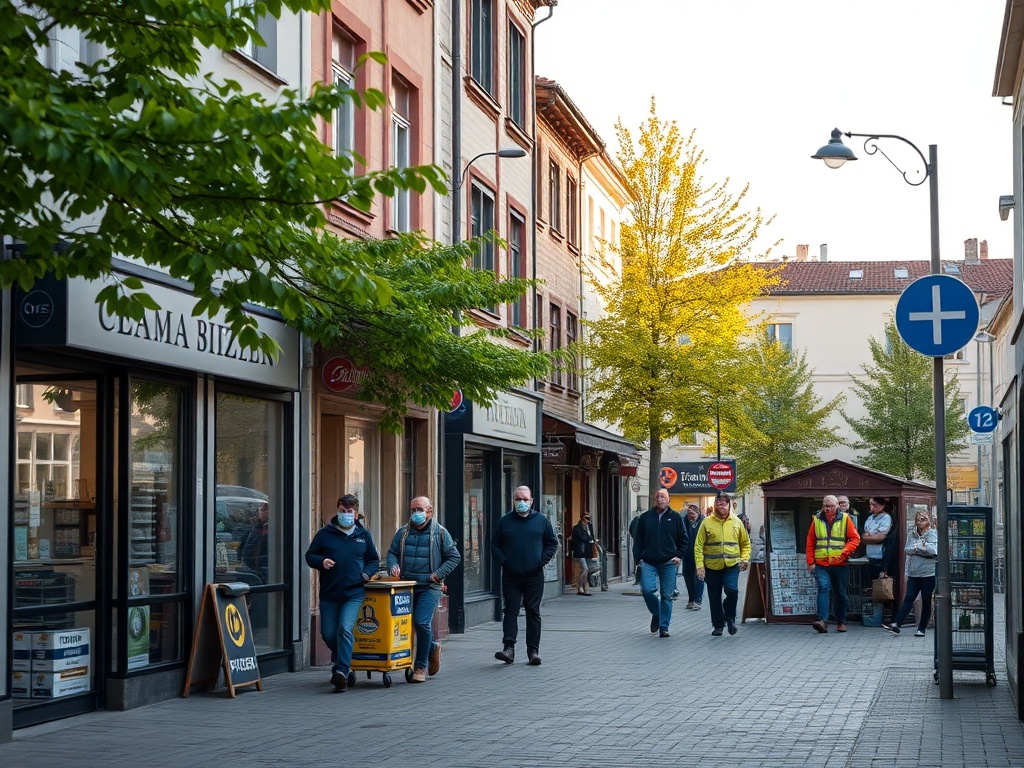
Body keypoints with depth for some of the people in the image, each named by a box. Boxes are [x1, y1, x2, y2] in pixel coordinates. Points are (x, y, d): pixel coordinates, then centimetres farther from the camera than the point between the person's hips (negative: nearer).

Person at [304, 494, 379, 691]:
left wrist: (366, 573, 1)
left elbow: (374, 560, 21)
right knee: (328, 633, 5)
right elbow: (310, 556, 8)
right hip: (329, 593, 1)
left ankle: (341, 671, -19)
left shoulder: (363, 535, 10)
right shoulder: (325, 534, 4)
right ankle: (339, 657, 37)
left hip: (354, 593, -1)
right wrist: (321, 562, -13)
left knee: (345, 628, -19)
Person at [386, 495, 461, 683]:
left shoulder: (440, 532, 2)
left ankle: (421, 667, -3)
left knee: (421, 622, -17)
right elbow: (392, 552, 15)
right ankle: (433, 648, 35)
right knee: (409, 623, 6)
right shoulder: (402, 532, 11)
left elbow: (454, 557, 4)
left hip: (429, 586, -4)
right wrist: (393, 567, -7)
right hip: (407, 585, 4)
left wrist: (438, 574, -7)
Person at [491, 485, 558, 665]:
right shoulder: (505, 521, 6)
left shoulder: (541, 521, 5)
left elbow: (552, 543, 9)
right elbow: (495, 545, 11)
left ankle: (533, 650, 11)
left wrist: (542, 561, -4)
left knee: (533, 613, 5)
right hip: (511, 576, 0)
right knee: (511, 611, -5)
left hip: (534, 576, 0)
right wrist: (502, 561, -5)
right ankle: (508, 649, -10)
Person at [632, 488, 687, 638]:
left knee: (667, 595, 1)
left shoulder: (675, 517, 5)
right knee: (647, 589, -16)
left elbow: (684, 540, 10)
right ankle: (656, 614, 12)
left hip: (668, 563, 0)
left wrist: (679, 555, -3)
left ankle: (664, 627, 10)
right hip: (649, 562, 0)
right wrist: (638, 558, 1)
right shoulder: (645, 517, 6)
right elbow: (638, 540, 9)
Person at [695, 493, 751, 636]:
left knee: (732, 590, -19)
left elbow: (745, 543, 14)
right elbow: (699, 546, -2)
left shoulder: (737, 522, 5)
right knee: (715, 598, 6)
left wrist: (744, 559, -1)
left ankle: (730, 616, 7)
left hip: (732, 565, 0)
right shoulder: (707, 523, -1)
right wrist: (700, 566, -9)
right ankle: (718, 625, 22)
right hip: (712, 566, 0)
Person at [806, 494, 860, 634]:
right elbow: (810, 542, 9)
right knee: (823, 588, -17)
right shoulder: (817, 519, 7)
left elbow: (855, 539, 0)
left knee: (841, 594, 8)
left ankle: (841, 622, 21)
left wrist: (844, 553, -14)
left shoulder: (845, 519, 3)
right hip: (821, 564, 0)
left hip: (840, 564, 0)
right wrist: (810, 562, 3)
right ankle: (822, 620, -26)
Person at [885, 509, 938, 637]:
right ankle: (896, 624, -13)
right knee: (908, 598, -5)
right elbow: (907, 550, 3)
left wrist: (916, 547, -9)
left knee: (926, 601, 4)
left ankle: (921, 629, 10)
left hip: (928, 573, -3)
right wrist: (922, 547, -10)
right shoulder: (912, 534, 13)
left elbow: (934, 550, -16)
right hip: (914, 573, 4)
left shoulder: (933, 534, -2)